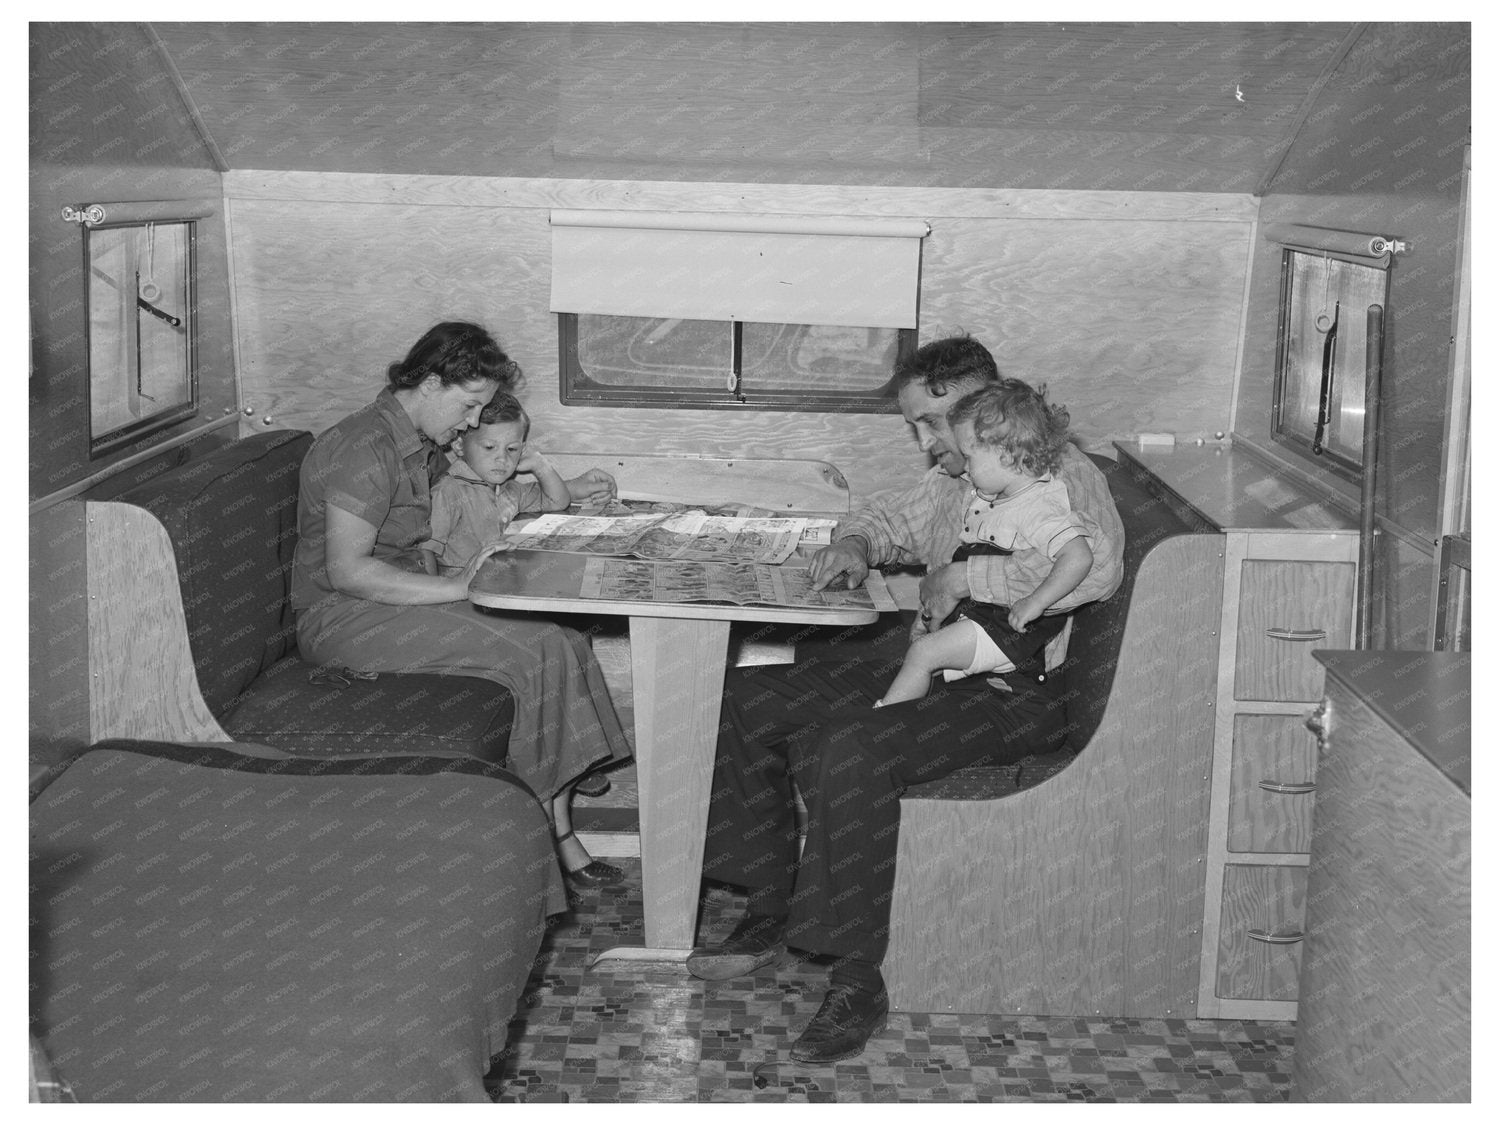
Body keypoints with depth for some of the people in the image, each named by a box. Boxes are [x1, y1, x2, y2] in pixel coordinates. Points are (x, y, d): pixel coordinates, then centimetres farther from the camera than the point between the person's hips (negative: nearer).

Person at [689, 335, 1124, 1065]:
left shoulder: (1063, 476, -10)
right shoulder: (954, 479, 16)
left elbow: (1096, 565, -31)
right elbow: (890, 518, 34)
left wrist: (970, 575, -25)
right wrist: (854, 546, 9)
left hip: (1011, 693, -9)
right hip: (924, 657, 9)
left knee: (851, 751, -34)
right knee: (746, 698, 1)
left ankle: (858, 982, -21)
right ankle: (771, 912, 9)